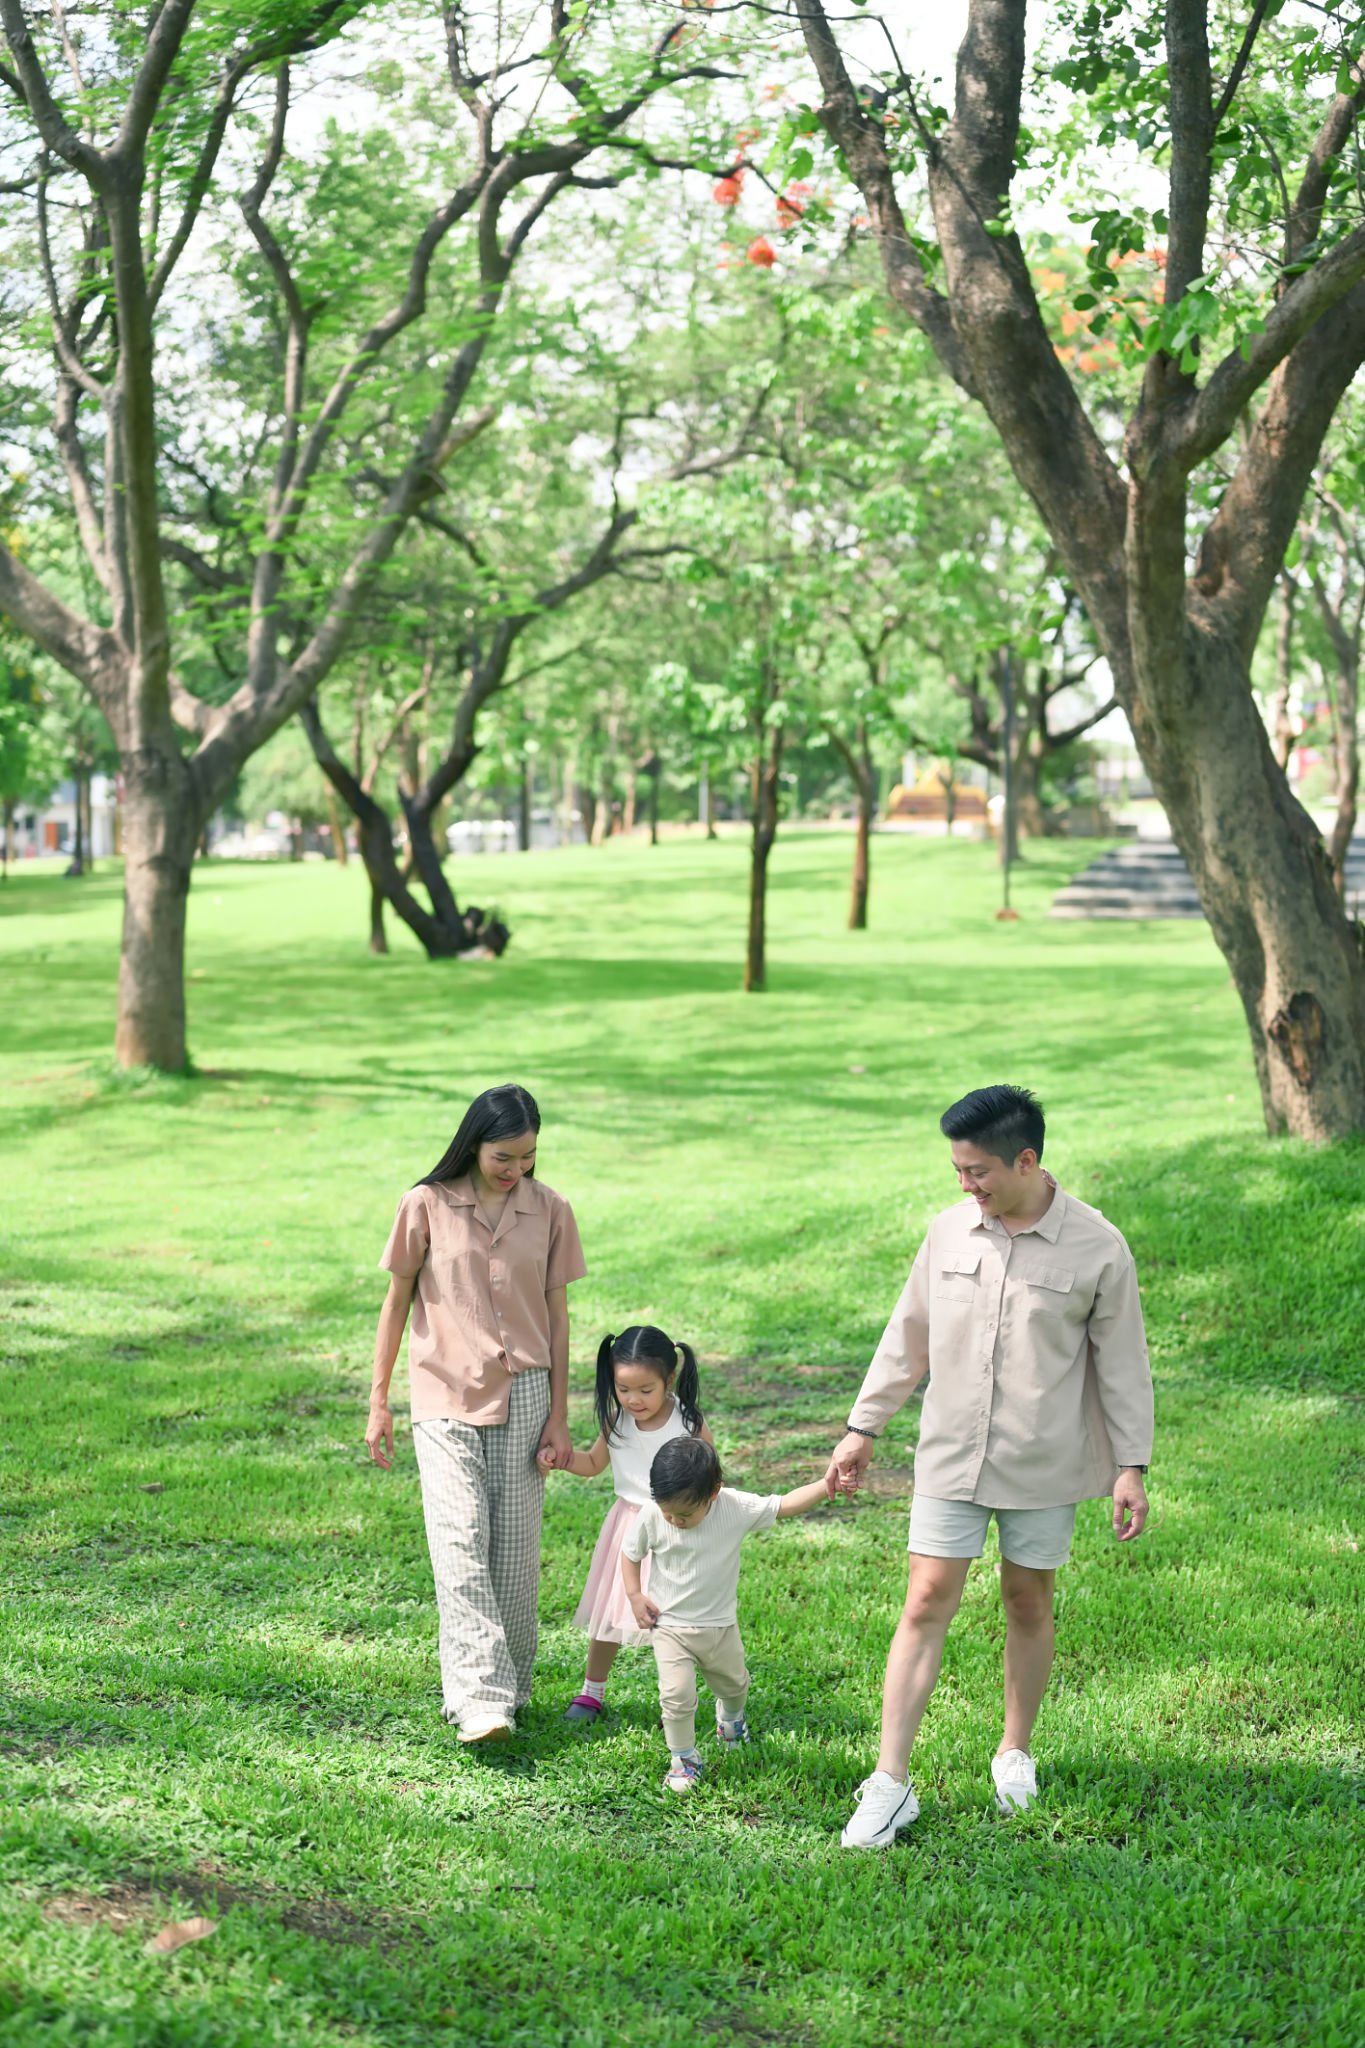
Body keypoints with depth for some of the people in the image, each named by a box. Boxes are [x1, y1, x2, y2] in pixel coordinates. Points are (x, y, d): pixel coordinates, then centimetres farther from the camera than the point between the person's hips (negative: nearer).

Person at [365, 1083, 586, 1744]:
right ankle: (480, 1700, -17)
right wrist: (378, 1404, 3)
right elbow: (397, 1302, 4)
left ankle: (511, 1685, 18)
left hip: (523, 1396, 2)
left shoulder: (549, 1211, 2)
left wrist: (559, 1417, 5)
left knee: (514, 1549, 4)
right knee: (460, 1545, -12)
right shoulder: (427, 1206, -4)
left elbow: (557, 1316, 7)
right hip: (446, 1399, -2)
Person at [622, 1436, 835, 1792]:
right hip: (670, 1626, -2)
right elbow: (630, 1552, -1)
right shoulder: (651, 1517, -20)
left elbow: (786, 1505, -19)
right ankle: (683, 1760, 7)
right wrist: (635, 1596, -10)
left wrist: (828, 1485, -33)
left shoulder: (737, 1508, -20)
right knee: (677, 1695, -16)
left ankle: (730, 1718, 58)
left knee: (734, 1684, 24)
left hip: (720, 1625, 2)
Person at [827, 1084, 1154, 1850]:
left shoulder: (1096, 1246, -9)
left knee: (1029, 1604, 10)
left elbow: (1123, 1362, -3)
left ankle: (1017, 1753, 32)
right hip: (951, 1457, 2)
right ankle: (891, 1783, -1)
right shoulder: (949, 1232, 0)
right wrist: (863, 1428, 12)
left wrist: (1132, 1466, -4)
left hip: (1044, 1467, -2)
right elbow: (908, 1338, 10)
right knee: (927, 1605, -3)